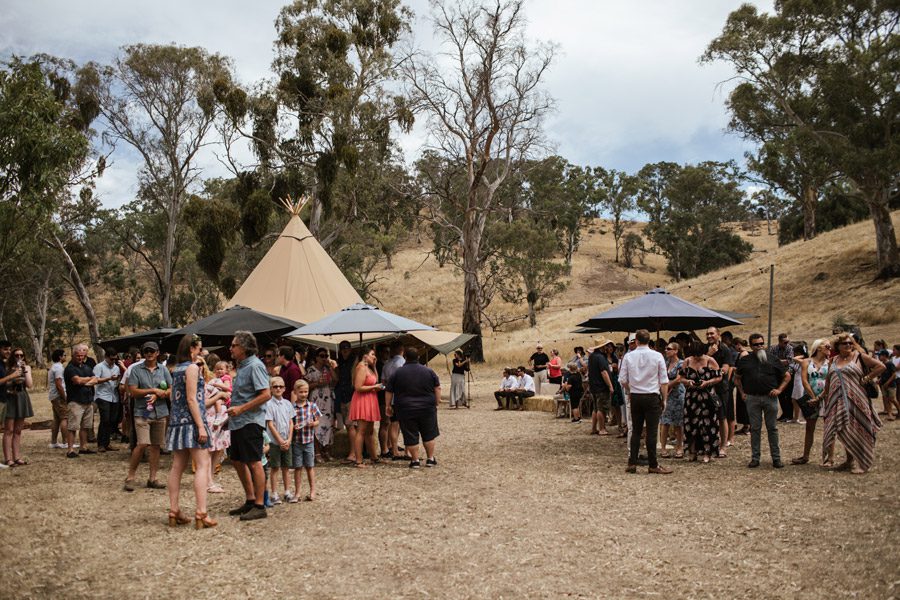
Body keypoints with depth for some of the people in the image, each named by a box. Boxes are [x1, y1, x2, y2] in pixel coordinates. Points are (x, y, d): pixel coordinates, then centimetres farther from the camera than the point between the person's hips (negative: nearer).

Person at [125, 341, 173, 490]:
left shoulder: (163, 369, 10)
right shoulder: (136, 369, 1)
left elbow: (172, 390, 6)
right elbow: (133, 391, -6)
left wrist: (157, 396, -10)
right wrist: (153, 390, -11)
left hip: (160, 412, 4)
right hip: (142, 412, -4)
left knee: (156, 445, 7)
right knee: (142, 444, -14)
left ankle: (152, 479, 14)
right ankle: (130, 477, 0)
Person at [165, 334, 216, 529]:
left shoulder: (177, 369, 15)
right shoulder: (192, 367, -9)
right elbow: (191, 399, -15)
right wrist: (201, 426, -17)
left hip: (177, 422, 9)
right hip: (191, 421, -9)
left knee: (177, 467, 9)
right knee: (202, 466, -8)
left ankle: (174, 512, 11)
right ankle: (201, 513, -13)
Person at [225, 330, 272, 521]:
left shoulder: (255, 366, -14)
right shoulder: (242, 366, 16)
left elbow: (266, 394, -22)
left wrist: (241, 409, -21)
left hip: (250, 422, -10)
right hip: (238, 422, 10)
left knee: (254, 463, -5)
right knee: (238, 461, 15)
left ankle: (259, 506, 2)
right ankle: (250, 500, 27)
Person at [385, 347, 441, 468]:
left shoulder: (398, 373, -3)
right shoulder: (428, 371, 1)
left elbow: (389, 391, 1)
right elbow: (437, 388, 3)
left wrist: (388, 405, 12)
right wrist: (437, 402, 11)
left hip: (405, 410, -1)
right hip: (427, 408, 1)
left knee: (411, 436, 6)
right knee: (429, 434, 14)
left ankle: (415, 461, 10)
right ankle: (430, 459, 17)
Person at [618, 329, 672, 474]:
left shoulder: (628, 356, -1)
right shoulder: (657, 356, -5)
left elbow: (623, 380, 0)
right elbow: (664, 381, -3)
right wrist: (664, 398, 6)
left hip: (635, 397, 2)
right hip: (652, 397, -2)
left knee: (636, 431, 10)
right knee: (652, 432, 1)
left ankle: (632, 463, 9)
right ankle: (653, 465, 5)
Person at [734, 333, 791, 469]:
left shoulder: (773, 359, 5)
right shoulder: (745, 360, 7)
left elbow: (787, 376, 11)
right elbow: (737, 378, 17)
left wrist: (779, 390, -1)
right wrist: (742, 392, 5)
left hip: (770, 398, -1)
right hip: (752, 398, 1)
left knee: (772, 428, 4)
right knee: (755, 429, 5)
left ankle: (776, 458, 11)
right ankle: (755, 458, 10)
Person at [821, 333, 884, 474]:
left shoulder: (859, 356, -1)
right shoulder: (834, 360, 13)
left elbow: (881, 366, -3)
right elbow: (828, 380, 19)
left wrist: (866, 379, -7)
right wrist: (826, 396, 13)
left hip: (855, 400, -4)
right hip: (838, 402, 5)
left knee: (857, 431, -4)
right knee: (844, 431, 8)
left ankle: (861, 462, 3)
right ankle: (849, 459, 20)